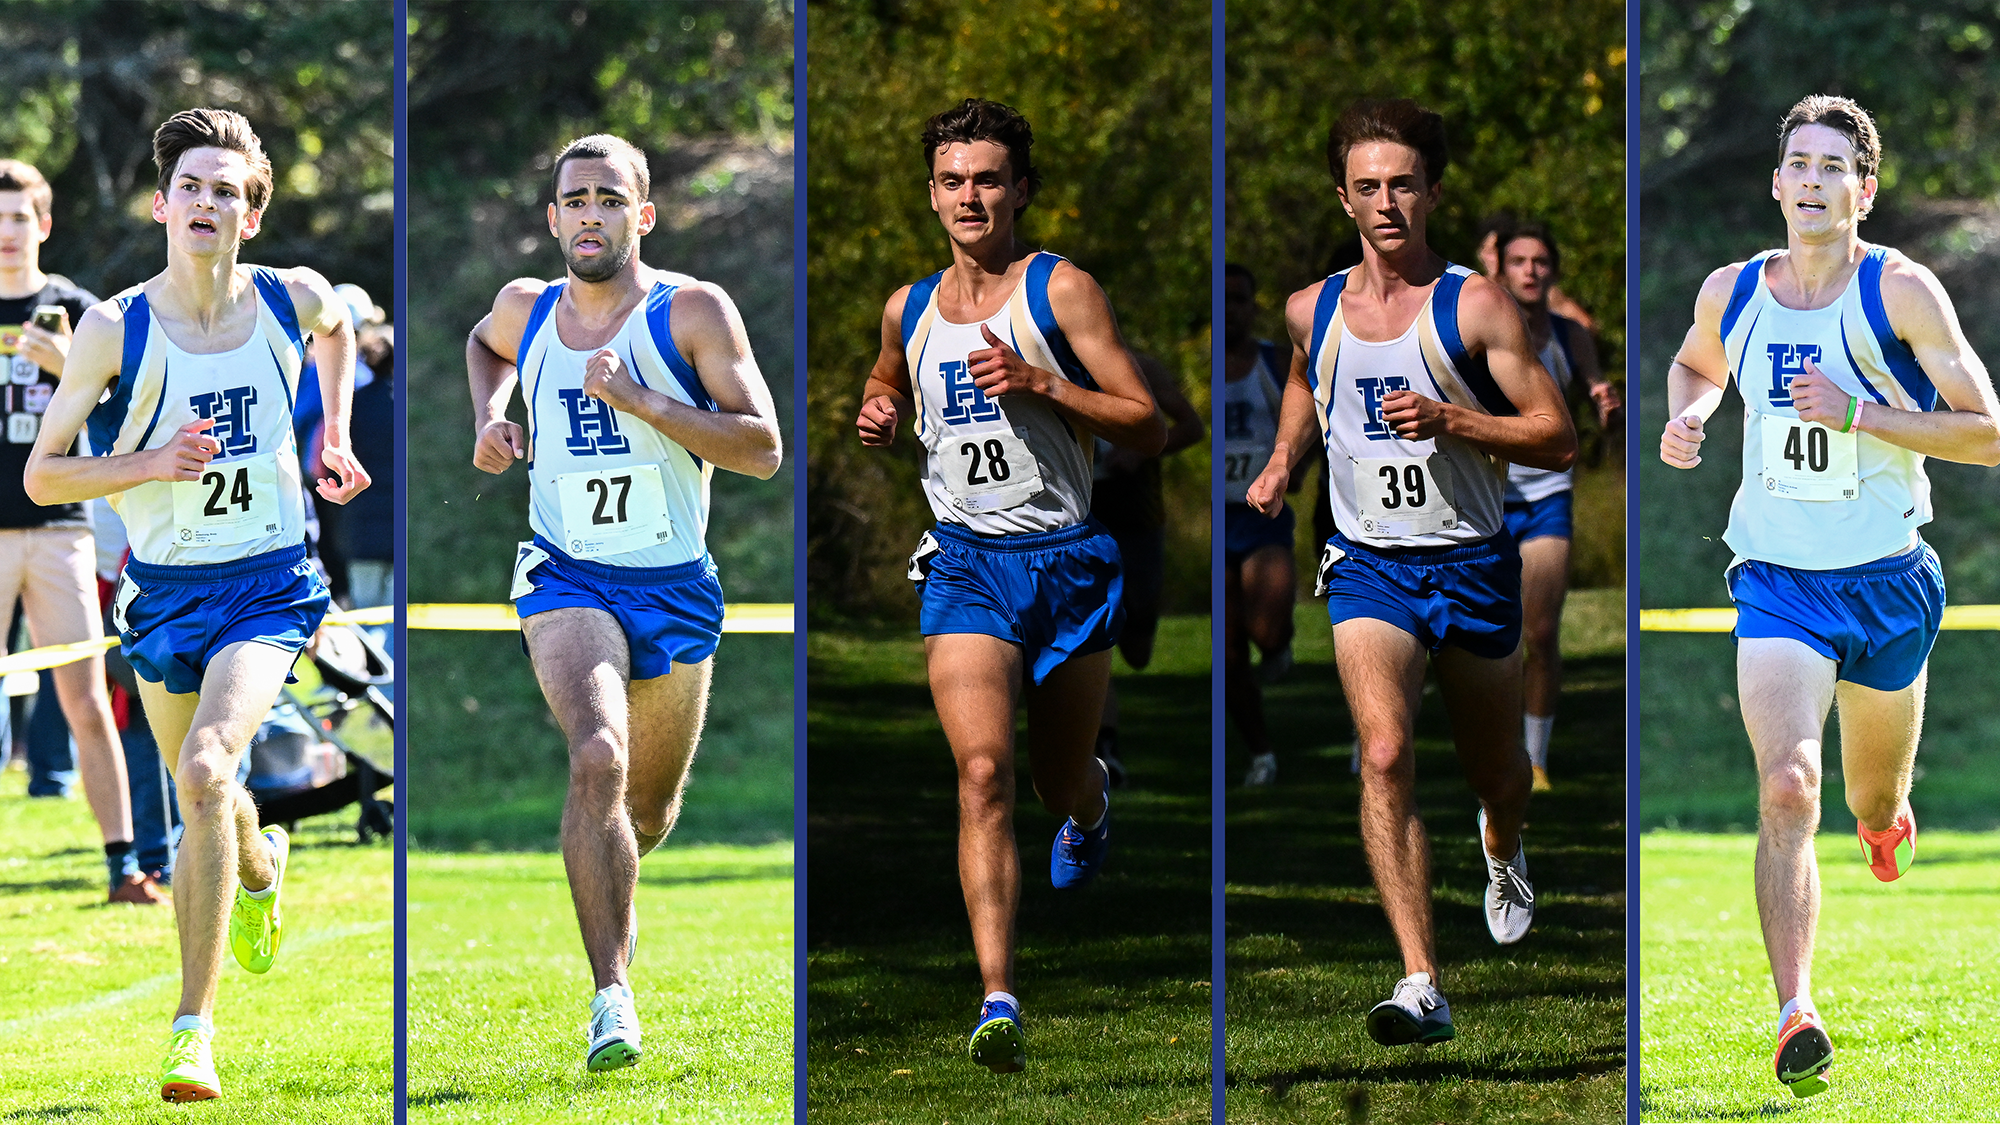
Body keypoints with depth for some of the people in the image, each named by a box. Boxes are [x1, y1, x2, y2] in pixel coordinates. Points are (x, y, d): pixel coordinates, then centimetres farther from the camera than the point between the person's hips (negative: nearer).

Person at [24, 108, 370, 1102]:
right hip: (163, 590, 1)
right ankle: (259, 867, 58)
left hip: (268, 585, -1)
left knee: (208, 770, -24)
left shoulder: (294, 301, -6)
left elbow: (337, 327, 22)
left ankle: (193, 1027, -22)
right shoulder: (115, 329, -12)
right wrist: (151, 464, -21)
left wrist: (335, 436, 13)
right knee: (200, 800, 18)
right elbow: (42, 473, -6)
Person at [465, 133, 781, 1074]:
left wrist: (639, 400, -24)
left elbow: (763, 449, -15)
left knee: (648, 811, 16)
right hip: (567, 577, 0)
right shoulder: (524, 310, 3)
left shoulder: (694, 313, -8)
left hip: (675, 589, 0)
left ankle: (613, 896, 54)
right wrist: (489, 414, 9)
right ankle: (611, 997, -27)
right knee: (597, 757, -28)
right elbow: (485, 345, 29)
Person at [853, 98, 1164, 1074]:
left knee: (1058, 779, 14)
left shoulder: (1060, 289, -4)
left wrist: (1042, 383, -19)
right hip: (966, 559, 1)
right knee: (982, 771, -18)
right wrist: (878, 415, 8)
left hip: (1067, 560, -1)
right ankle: (998, 1001, -24)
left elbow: (1148, 427, -7)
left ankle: (1093, 798, 55)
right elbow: (886, 384, 31)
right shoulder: (909, 309, 9)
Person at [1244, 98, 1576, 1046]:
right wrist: (1283, 459, 12)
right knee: (1384, 754, -22)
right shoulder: (1311, 311, 4)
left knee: (1494, 772, 17)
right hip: (1368, 566, 1)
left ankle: (1504, 855, 57)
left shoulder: (1475, 306, -8)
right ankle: (1420, 985, -27)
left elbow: (1557, 438, -10)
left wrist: (1448, 419, -22)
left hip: (1472, 565, -1)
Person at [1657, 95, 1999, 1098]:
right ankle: (1796, 1017, -25)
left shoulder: (1901, 291, -9)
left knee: (1874, 805, 17)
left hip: (1888, 582, -1)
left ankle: (1886, 818, 57)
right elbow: (1696, 363, 25)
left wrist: (1858, 415, -20)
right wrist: (1684, 419, 3)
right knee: (1786, 788, -21)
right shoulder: (1730, 293, 1)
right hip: (1776, 579, 1)